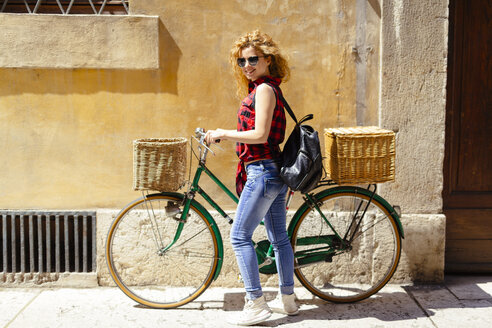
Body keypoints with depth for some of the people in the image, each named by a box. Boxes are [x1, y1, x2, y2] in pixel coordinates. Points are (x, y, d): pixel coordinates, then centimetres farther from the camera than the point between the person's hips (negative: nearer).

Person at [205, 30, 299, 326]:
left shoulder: (263, 89, -13)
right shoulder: (269, 89, 16)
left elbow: (260, 135, -20)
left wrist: (222, 133, -12)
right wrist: (223, 136, 18)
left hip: (262, 172, -10)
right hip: (274, 172, 10)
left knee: (240, 236, -4)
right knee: (279, 237, 15)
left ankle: (256, 304, 1)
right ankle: (288, 298, 26)